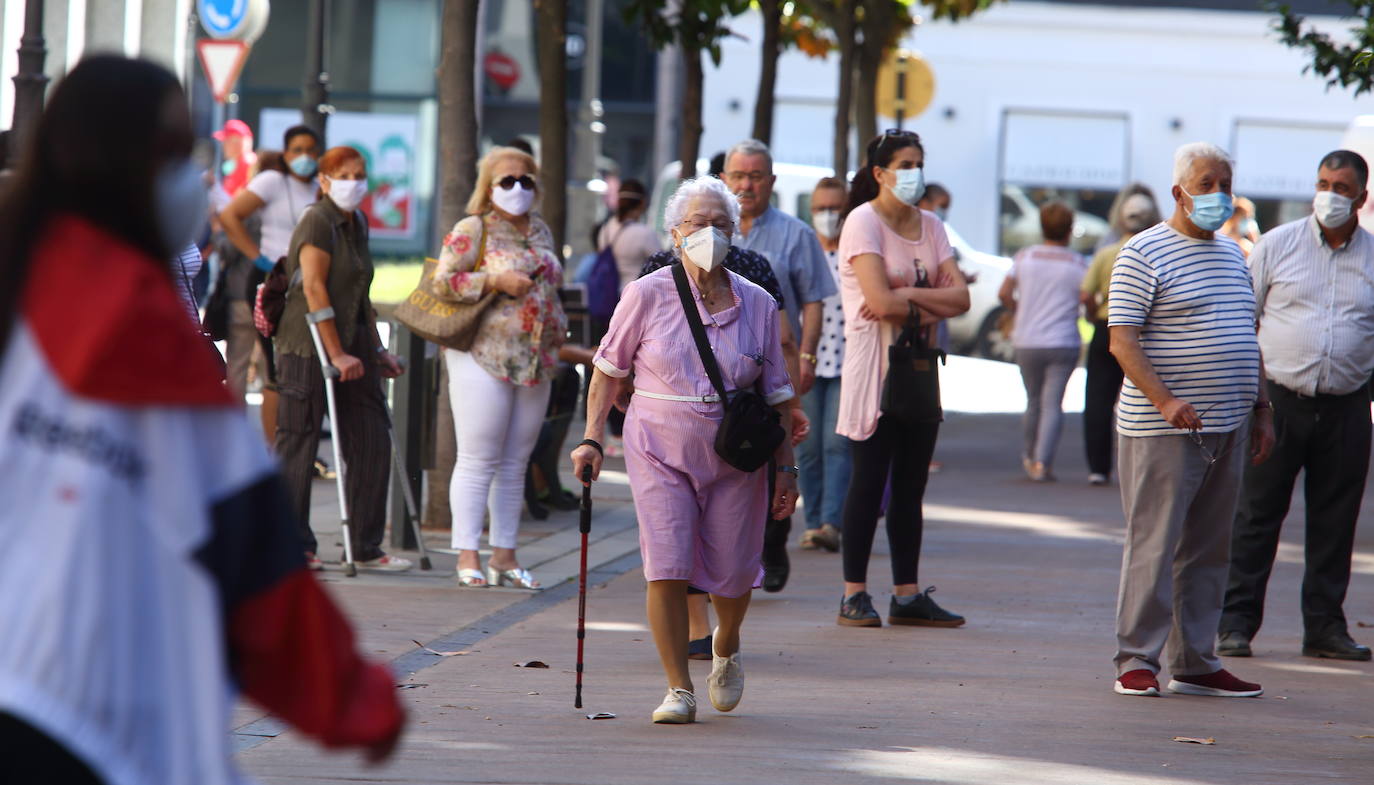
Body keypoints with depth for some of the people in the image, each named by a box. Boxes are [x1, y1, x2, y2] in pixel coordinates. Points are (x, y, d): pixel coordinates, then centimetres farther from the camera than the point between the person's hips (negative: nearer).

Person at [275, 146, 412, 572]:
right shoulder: (318, 221, -12)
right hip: (308, 347, -9)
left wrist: (377, 351, 20)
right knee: (298, 446, -1)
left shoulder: (357, 223, 15)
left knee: (372, 443, 5)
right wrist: (337, 355, -19)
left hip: (352, 346, 9)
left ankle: (367, 548, 11)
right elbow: (314, 289, -17)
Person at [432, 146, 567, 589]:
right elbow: (443, 283, -10)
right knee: (478, 461, -6)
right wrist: (497, 281, -17)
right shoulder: (473, 230, -3)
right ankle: (467, 557, -5)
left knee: (515, 464, 8)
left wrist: (557, 328, 16)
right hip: (485, 357, -6)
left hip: (535, 361, 7)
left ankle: (504, 556, 12)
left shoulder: (540, 231, 17)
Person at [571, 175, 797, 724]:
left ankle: (726, 646, 39)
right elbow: (609, 369, 4)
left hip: (734, 457, 2)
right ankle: (679, 689, -3)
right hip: (660, 450, -2)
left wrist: (786, 467, 6)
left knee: (731, 576, 5)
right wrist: (592, 438, -3)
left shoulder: (757, 305, 1)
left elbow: (776, 392, 7)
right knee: (666, 567, -14)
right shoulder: (648, 295, -5)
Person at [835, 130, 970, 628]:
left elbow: (960, 298, 1)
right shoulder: (863, 222, -7)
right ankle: (854, 594, -2)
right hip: (876, 365, -6)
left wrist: (907, 296, -13)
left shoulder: (929, 226, 12)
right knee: (869, 480, -6)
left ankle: (907, 595, 10)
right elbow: (880, 300, -19)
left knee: (911, 484, 7)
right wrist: (932, 305, -5)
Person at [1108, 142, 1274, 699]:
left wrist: (1261, 410, 17)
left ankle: (1195, 663, 13)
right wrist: (1166, 402, -24)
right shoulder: (1145, 254, -6)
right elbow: (1122, 341, -13)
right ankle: (1137, 662, -1)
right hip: (1162, 432, -7)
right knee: (1153, 546, -6)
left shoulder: (1232, 255, 18)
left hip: (1228, 429, 7)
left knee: (1208, 549, 8)